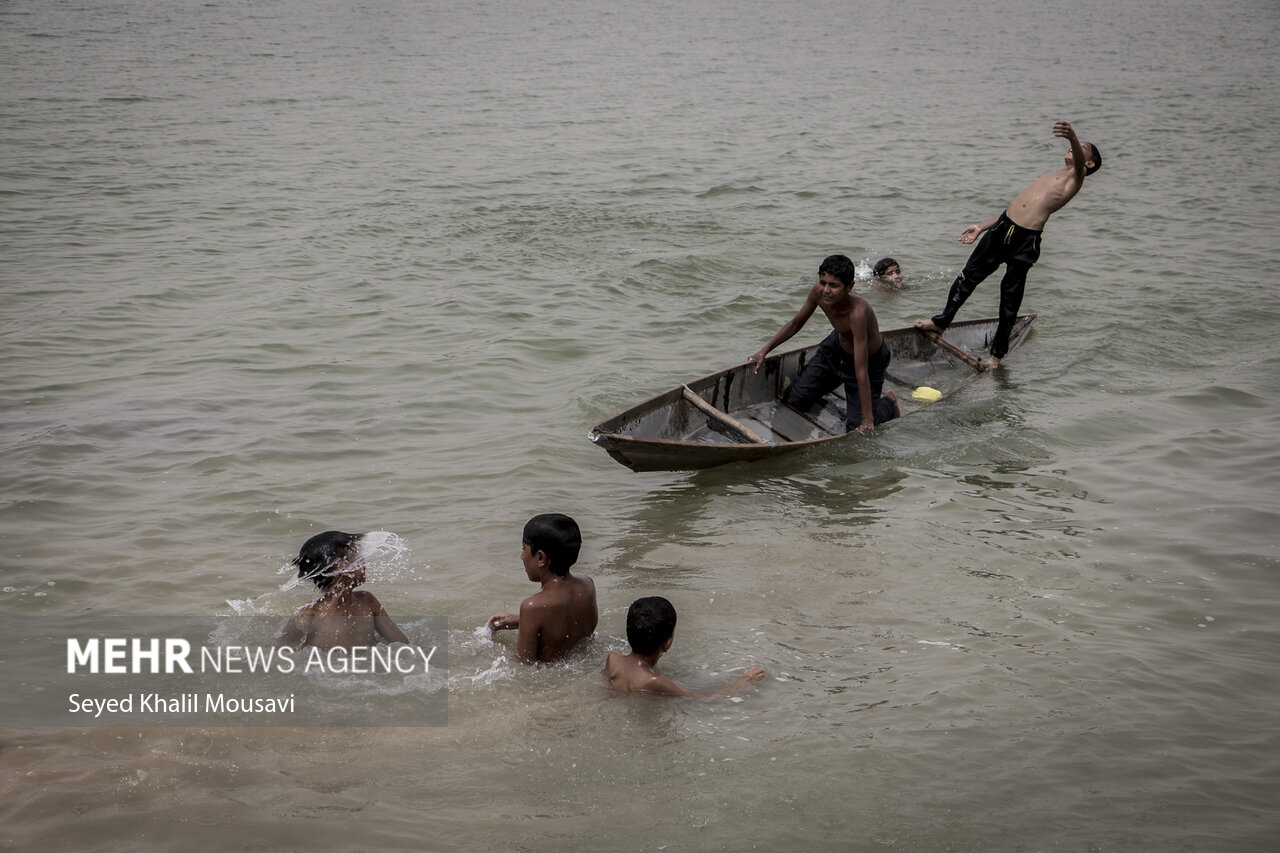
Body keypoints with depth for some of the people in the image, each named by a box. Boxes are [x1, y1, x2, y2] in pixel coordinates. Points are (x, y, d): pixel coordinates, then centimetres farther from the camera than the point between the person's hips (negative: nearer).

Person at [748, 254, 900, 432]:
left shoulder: (858, 312, -43)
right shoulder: (817, 293, -24)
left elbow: (861, 371, -41)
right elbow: (795, 323, -1)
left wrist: (867, 420, -37)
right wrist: (764, 351, -5)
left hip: (870, 359, -6)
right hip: (836, 346, 6)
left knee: (860, 429, -5)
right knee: (792, 400, 5)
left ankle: (889, 402, 26)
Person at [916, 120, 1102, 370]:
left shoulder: (1075, 177, 4)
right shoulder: (1049, 177, 28)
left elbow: (1078, 161, -21)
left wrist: (1072, 136, -45)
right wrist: (982, 226, 29)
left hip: (1026, 241, -7)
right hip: (1003, 228, 7)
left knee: (1010, 296, 0)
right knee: (968, 276, 14)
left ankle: (997, 353, 13)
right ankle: (942, 322, 31)